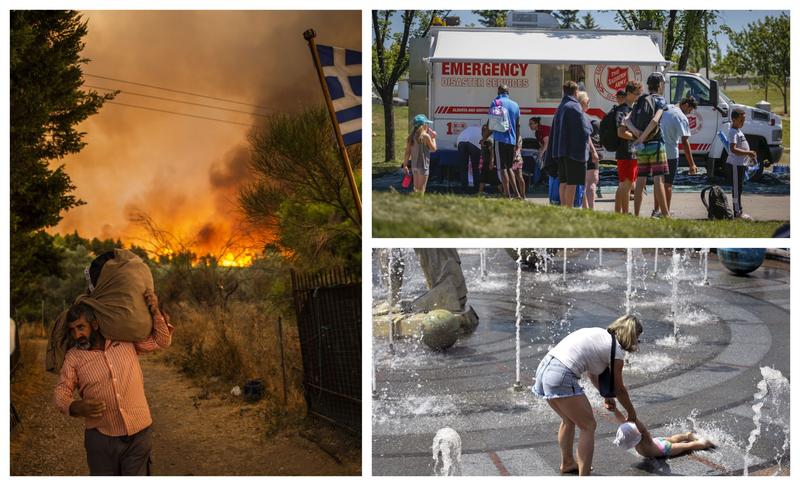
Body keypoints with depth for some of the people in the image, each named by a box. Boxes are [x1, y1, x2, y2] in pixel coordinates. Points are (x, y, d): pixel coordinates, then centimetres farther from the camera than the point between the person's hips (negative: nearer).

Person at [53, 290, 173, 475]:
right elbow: (60, 393, -4)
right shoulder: (73, 356, -1)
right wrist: (75, 407, -26)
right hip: (101, 438, 0)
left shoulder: (127, 340, 3)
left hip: (138, 434, 1)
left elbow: (162, 341, 11)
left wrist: (155, 310, -4)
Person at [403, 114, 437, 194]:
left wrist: (405, 165, 11)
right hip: (423, 166, -6)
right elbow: (433, 148, -5)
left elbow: (407, 152, 5)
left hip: (414, 165, 6)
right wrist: (433, 138, 7)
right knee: (421, 190, -1)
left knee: (416, 188, 16)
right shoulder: (425, 136, -14)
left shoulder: (411, 136, 3)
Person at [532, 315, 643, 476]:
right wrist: (631, 413, 26)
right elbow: (619, 389, 10)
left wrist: (607, 396, 39)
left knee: (569, 420, 30)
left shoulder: (599, 334, 22)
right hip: (561, 377, -9)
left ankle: (567, 463, 47)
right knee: (588, 426, 4)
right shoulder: (616, 351, -2)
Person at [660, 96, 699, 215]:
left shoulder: (665, 109, 8)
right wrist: (692, 164, -13)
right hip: (670, 153, -6)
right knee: (668, 183, 1)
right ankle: (667, 211, 5)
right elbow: (685, 142, -15)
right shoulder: (682, 118, -12)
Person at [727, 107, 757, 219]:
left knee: (739, 187, 15)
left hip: (741, 164, 11)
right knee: (737, 188, -5)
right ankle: (737, 211, -1)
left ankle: (739, 210, 22)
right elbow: (733, 149, -29)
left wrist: (750, 155, 16)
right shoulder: (733, 132, -17)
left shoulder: (738, 131, 15)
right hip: (736, 164, -11)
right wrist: (748, 153, -27)